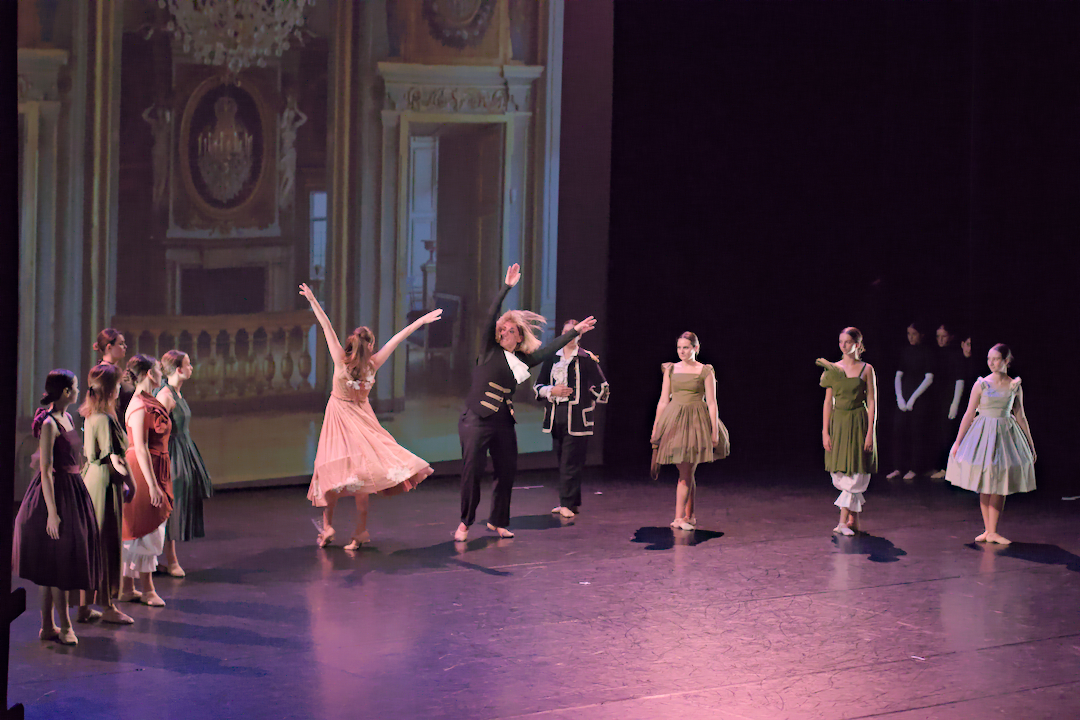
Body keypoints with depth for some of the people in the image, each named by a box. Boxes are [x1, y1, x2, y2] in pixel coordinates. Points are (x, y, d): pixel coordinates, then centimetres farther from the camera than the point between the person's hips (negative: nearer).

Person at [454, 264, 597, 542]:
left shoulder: (523, 360, 14)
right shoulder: (490, 350, 2)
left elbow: (549, 350, 20)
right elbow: (491, 315, -6)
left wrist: (575, 331, 20)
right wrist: (507, 287, -11)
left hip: (503, 423, 5)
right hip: (476, 420, -5)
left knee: (507, 472, 7)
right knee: (472, 472, -8)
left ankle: (497, 521, 23)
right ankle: (465, 523, 2)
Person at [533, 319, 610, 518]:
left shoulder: (587, 359, 1)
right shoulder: (552, 358, 13)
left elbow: (603, 388, 5)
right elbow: (538, 386, 14)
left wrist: (587, 402, 5)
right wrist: (552, 391, -3)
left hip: (577, 418, -5)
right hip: (556, 417, 5)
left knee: (571, 462, -9)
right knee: (561, 461, 6)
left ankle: (568, 503, -8)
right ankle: (571, 503, 13)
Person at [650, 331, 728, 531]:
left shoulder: (705, 372, 0)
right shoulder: (670, 370, 9)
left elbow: (712, 403, -2)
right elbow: (663, 400, 11)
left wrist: (715, 431, -7)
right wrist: (655, 426, 8)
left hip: (696, 423, -3)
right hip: (673, 420, 3)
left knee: (686, 472, -7)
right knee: (687, 472, 5)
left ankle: (679, 517, -6)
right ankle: (690, 516, 11)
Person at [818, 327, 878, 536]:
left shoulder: (866, 369, -2)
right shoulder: (833, 369, 6)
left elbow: (872, 402, -3)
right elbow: (828, 401, 6)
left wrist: (870, 432, -10)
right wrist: (825, 431, 0)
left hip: (858, 423, -3)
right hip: (837, 423, 3)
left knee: (855, 474, -7)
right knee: (839, 475, 4)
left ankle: (844, 521, -6)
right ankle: (854, 521, 16)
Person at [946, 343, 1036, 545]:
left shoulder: (1015, 386, 3)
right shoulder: (982, 384, -2)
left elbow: (1020, 416, 11)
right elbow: (969, 414, 0)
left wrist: (1030, 443, 13)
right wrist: (958, 442, -2)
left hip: (1006, 434, 1)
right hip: (984, 434, -1)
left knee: (1000, 486, -1)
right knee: (985, 486, 1)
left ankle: (992, 532, 3)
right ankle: (988, 530, 10)